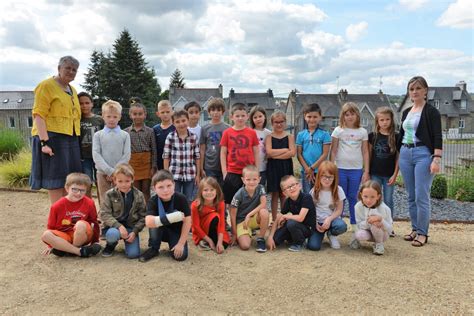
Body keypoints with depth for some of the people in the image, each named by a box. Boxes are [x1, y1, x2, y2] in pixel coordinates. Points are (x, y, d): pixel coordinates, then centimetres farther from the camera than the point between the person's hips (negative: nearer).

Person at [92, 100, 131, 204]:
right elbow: (96, 155, -2)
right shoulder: (98, 135, 7)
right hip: (103, 173, 1)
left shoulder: (125, 135, 6)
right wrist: (109, 171, -13)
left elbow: (126, 156, -1)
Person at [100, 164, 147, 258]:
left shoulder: (139, 196, -4)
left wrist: (134, 232, -13)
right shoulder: (110, 194, -6)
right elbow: (104, 214, -10)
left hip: (131, 227, 1)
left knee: (133, 254, -18)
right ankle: (111, 245, 2)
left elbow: (143, 216, -1)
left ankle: (128, 241, 18)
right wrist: (119, 226, -23)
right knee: (112, 234, -37)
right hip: (114, 226, 0)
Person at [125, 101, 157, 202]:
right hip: (132, 163, 1)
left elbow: (154, 151, 0)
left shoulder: (150, 131, 0)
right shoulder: (126, 132, 4)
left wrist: (153, 167, -5)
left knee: (146, 190, 6)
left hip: (146, 163, -1)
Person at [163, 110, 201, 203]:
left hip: (190, 175, 1)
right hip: (174, 175, -1)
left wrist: (198, 174, 4)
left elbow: (197, 157, 4)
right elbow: (166, 157, -1)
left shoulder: (193, 137, 1)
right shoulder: (170, 137, -4)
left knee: (189, 202, 12)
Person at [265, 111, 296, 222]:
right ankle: (274, 219, 14)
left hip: (286, 168, 1)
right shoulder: (269, 137, 2)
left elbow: (292, 153, -9)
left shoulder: (289, 136, 4)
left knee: (284, 194, 8)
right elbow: (269, 152, -13)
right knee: (275, 194, 6)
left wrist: (276, 155, -14)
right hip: (273, 168, -1)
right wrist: (285, 150, -11)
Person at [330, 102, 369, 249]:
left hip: (356, 170, 1)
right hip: (340, 169, -1)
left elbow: (365, 152, 6)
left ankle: (355, 232, 11)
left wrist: (366, 171, 2)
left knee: (354, 199, 5)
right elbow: (333, 151, 3)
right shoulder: (338, 130, 3)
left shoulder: (362, 132, 6)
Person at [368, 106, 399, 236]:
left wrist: (395, 174, -5)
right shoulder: (373, 136, 1)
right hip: (375, 174, 1)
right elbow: (369, 155, 5)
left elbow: (398, 157, 0)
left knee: (388, 201, 8)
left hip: (389, 175, 0)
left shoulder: (396, 136, -2)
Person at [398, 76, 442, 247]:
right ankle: (415, 229, 21)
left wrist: (437, 159, -19)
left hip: (423, 154, -6)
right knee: (411, 196, 10)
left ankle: (422, 233, 5)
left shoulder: (431, 111, -4)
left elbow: (437, 137, -10)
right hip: (405, 154, 6)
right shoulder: (406, 112, 14)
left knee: (421, 196, -6)